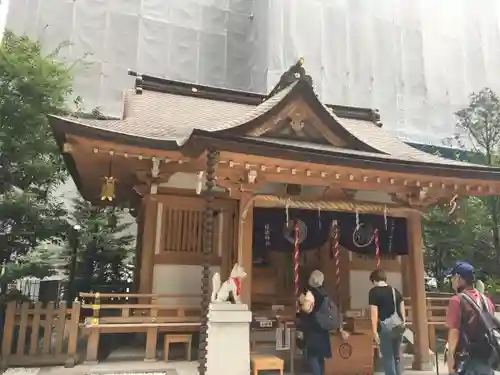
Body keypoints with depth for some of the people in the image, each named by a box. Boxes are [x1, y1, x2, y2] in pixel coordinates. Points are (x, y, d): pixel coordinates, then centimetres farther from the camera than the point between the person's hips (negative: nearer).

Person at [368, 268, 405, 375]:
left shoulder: (374, 291, -6)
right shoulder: (395, 290, 11)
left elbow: (374, 312, -12)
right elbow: (402, 309, 14)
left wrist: (375, 331, -11)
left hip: (385, 327, -6)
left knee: (387, 357, 2)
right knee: (397, 356, 17)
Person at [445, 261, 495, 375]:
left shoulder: (457, 300, -14)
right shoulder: (487, 300, 7)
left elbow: (454, 331, -17)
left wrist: (450, 360, -12)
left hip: (467, 360, -6)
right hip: (487, 359, 6)